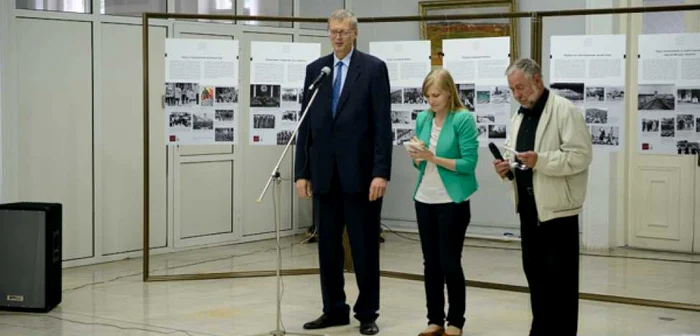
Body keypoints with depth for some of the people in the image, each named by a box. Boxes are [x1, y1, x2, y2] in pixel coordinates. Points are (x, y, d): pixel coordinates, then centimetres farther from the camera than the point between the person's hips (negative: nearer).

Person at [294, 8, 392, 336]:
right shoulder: (315, 69, 10)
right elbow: (306, 123, 8)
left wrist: (381, 173, -14)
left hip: (360, 172, -4)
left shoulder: (374, 68, -2)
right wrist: (302, 172, 3)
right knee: (328, 246, 9)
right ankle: (334, 309, 19)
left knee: (365, 246, 3)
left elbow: (383, 124, -7)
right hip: (324, 173, 4)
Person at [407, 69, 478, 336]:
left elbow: (468, 163, -15)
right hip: (425, 199, 5)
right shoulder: (422, 119, 6)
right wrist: (417, 158, -9)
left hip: (452, 201, -5)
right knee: (431, 262, 9)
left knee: (450, 263, 0)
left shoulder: (463, 119, -10)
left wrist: (433, 158, -21)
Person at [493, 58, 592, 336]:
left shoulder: (565, 111, -10)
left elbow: (581, 155, -18)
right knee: (534, 272, 13)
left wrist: (540, 160, -27)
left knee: (560, 279, -2)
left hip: (557, 209, -8)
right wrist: (507, 165, 0)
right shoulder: (518, 117, 15)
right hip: (529, 207, 8)